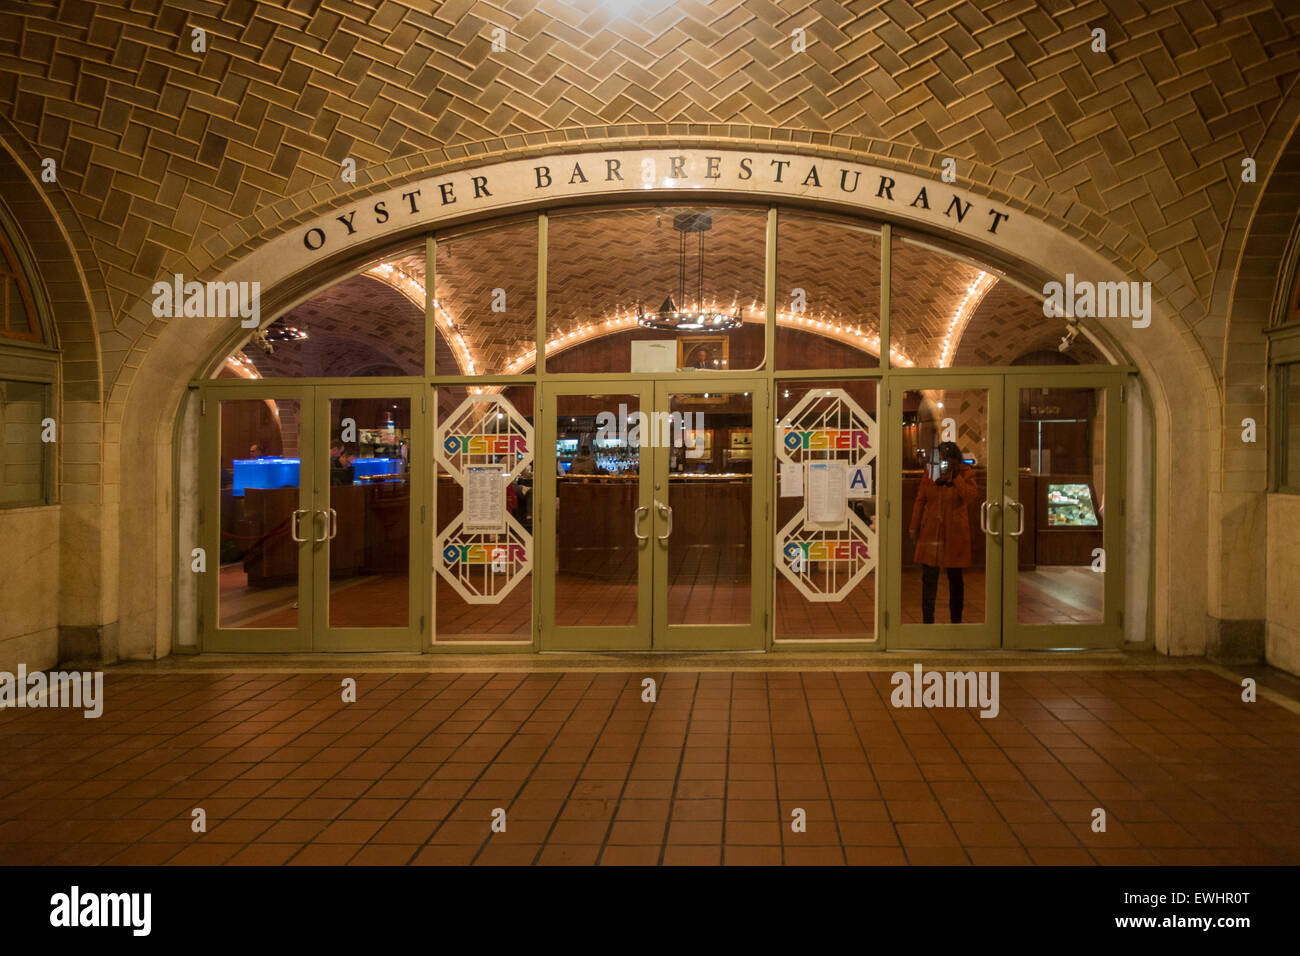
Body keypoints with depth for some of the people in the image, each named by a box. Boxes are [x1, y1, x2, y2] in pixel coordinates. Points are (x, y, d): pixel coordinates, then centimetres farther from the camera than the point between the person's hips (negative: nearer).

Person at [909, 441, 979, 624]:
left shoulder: (965, 474, -3)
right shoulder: (929, 474, 4)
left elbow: (971, 496, -20)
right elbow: (920, 501, 10)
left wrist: (955, 476, -21)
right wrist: (914, 527, 7)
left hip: (954, 534, -1)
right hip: (930, 531, 2)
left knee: (955, 578, 9)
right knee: (929, 577, 0)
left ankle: (956, 620, 21)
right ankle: (927, 620, 7)